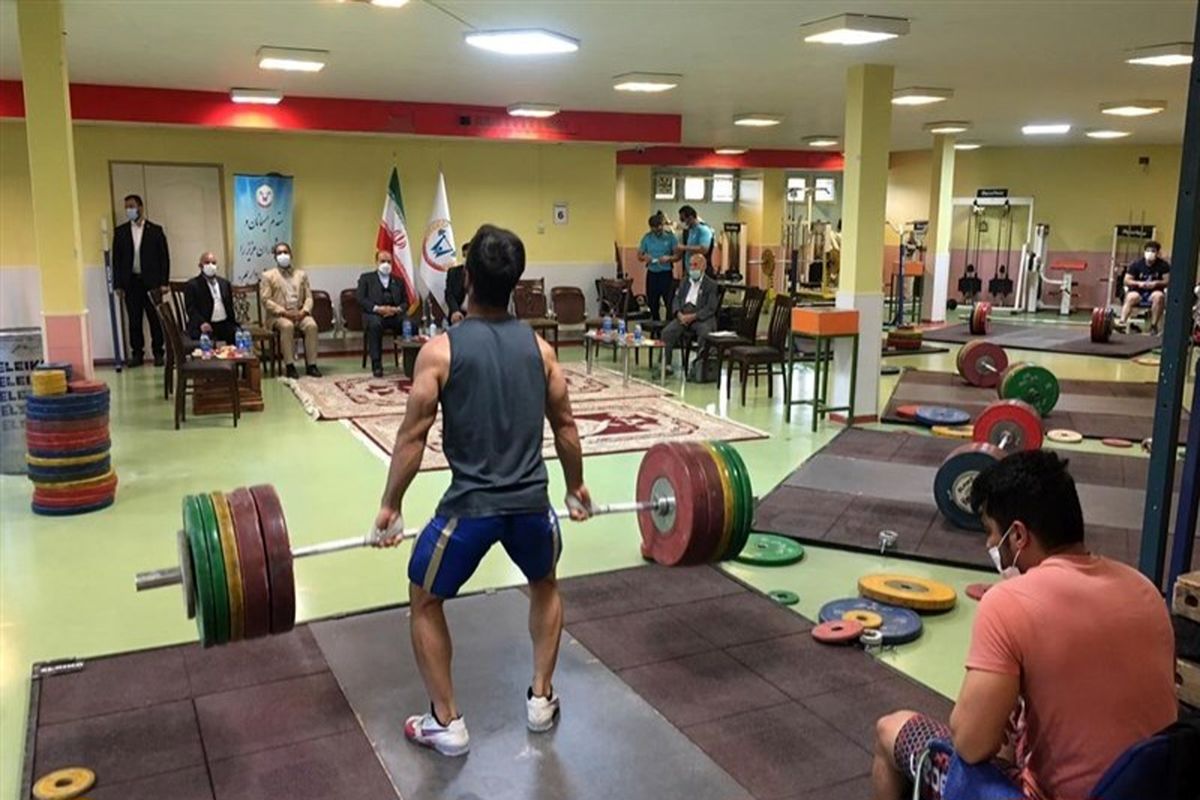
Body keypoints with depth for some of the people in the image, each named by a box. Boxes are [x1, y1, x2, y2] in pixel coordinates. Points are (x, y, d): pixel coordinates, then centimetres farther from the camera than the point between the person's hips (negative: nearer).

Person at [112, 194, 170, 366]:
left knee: (155, 319, 2)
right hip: (131, 282, 2)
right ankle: (137, 354, 11)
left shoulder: (155, 230, 3)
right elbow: (116, 259, 7)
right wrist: (118, 284, 0)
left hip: (151, 281, -2)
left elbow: (164, 257, 1)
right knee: (134, 321, 5)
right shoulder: (120, 231, 8)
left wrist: (163, 282, -5)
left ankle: (158, 353, 10)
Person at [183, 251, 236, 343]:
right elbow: (191, 308, -6)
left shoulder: (225, 283, 20)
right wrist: (201, 323, -23)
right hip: (206, 326, -5)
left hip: (224, 324, 5)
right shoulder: (192, 285, 4)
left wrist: (234, 324, 9)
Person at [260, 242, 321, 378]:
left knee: (311, 325, -29)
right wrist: (284, 312, -16)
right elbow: (266, 300, -3)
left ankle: (311, 365, -25)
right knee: (287, 326, -36)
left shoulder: (301, 274, 17)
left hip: (299, 314, 3)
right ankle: (290, 366, -30)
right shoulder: (268, 276, 6)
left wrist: (303, 311, -10)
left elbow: (308, 297, 11)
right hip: (278, 315, -3)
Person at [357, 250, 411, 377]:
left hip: (395, 314, 2)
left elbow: (405, 302, 16)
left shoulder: (398, 281, 25)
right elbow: (361, 299, 3)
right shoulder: (366, 278, 16)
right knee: (375, 324, -38)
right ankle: (376, 365, -34)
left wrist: (397, 309, -8)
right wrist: (377, 308, -14)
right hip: (374, 314, -2)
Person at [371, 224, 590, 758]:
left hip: (470, 505, -3)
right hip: (531, 502, 4)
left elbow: (413, 437, -5)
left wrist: (390, 506, 5)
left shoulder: (441, 349, -6)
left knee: (424, 602, 20)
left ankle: (447, 723, 23)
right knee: (545, 586, 32)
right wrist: (576, 487, 25)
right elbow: (565, 427, 11)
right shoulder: (538, 347, 4)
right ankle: (541, 700, 33)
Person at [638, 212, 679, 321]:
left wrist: (668, 258, -24)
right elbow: (639, 255, 9)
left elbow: (678, 256, -4)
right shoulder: (647, 237, 6)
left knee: (669, 303, -6)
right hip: (652, 273, 3)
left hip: (666, 273, -3)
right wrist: (645, 257, -13)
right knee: (652, 303, 9)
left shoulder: (670, 237, -3)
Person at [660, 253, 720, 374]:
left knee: (704, 334, -35)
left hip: (701, 317, -4)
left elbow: (710, 308, -6)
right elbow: (676, 300, 13)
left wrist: (693, 316, -18)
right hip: (683, 316, 4)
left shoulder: (711, 284, 4)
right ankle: (665, 364, -19)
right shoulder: (684, 283, 21)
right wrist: (679, 314, -9)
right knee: (667, 332, -22)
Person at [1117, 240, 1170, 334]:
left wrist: (1156, 283, -18)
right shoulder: (1136, 264, -1)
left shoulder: (1163, 265, 0)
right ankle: (1122, 321, -48)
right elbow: (1127, 281, -2)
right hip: (1138, 291, 0)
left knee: (1159, 296, -34)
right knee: (1131, 297, -34)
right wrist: (1139, 283, -19)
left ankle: (1154, 326, -30)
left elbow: (1167, 281, 0)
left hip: (1154, 292, 0)